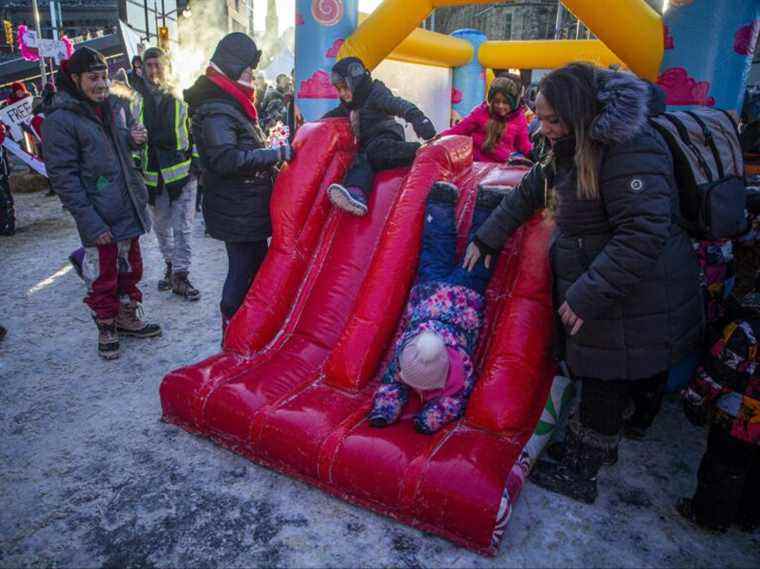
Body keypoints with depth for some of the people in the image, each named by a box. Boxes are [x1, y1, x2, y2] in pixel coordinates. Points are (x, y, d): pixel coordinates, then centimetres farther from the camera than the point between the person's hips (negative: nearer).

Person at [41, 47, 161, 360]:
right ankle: (106, 329, 24)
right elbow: (62, 175, -15)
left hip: (129, 208, 7)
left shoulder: (112, 106, 8)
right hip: (99, 217, -7)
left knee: (131, 267, 18)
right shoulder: (59, 119, -12)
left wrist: (135, 138, -1)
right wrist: (89, 220, -22)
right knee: (102, 276, 5)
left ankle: (128, 318, 36)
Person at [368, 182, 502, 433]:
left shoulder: (462, 362, -40)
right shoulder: (404, 349, -35)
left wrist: (430, 418, -38)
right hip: (432, 287, 2)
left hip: (466, 291, -2)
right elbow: (392, 382, -18)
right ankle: (443, 198, 36)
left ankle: (486, 203, 28)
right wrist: (383, 411, -36)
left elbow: (459, 395, -24)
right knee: (436, 252, 25)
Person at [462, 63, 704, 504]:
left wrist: (587, 296, -25)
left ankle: (579, 472, 20)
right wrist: (486, 239, 20)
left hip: (635, 306, -9)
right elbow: (531, 192, 20)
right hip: (596, 291, 9)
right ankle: (596, 449, 36)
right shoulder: (574, 148, 9)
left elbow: (643, 234, -28)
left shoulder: (630, 151, -23)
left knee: (605, 387, 3)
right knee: (599, 381, 18)